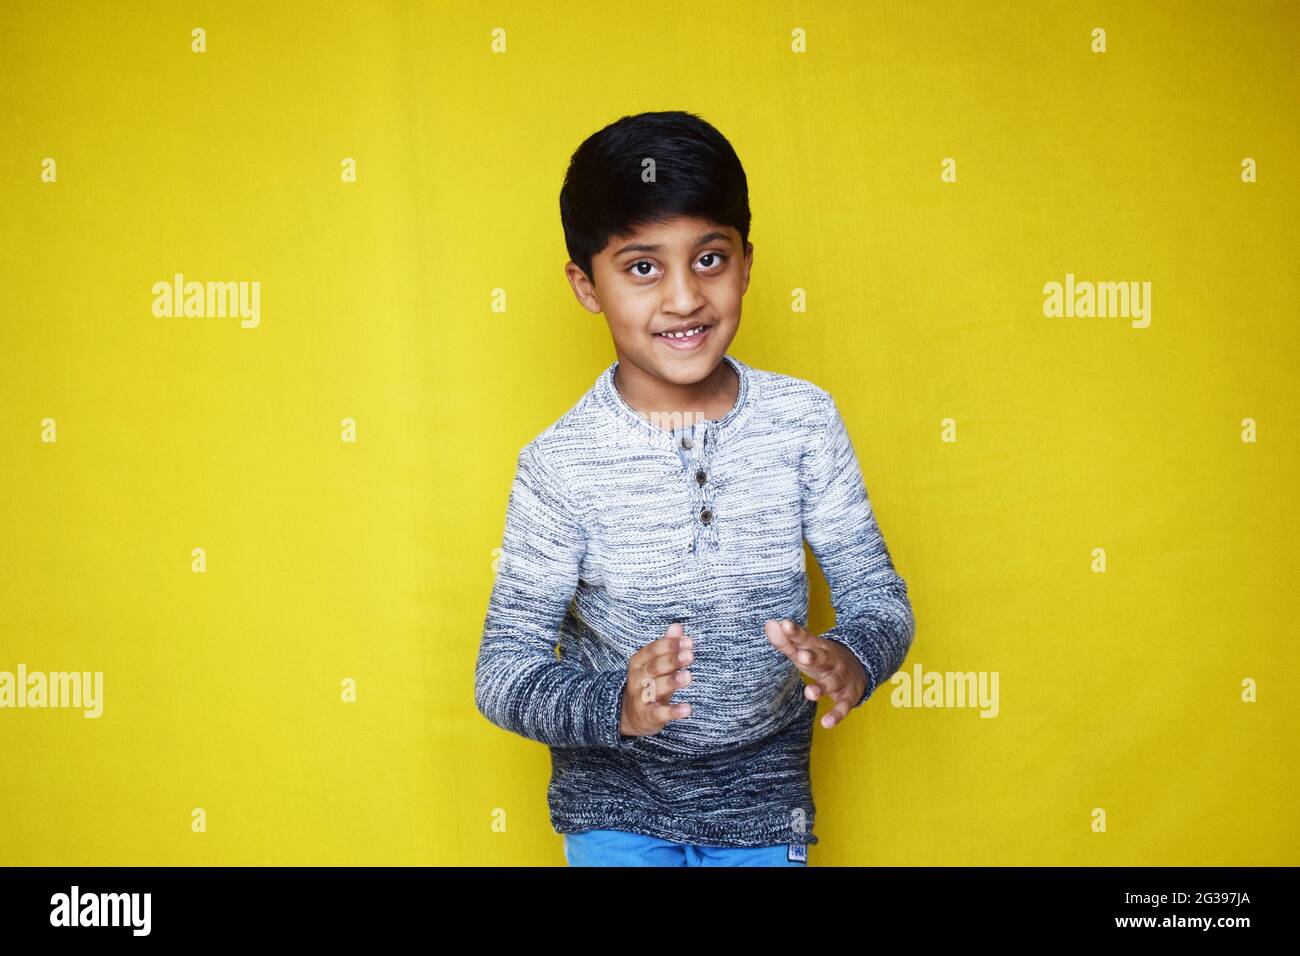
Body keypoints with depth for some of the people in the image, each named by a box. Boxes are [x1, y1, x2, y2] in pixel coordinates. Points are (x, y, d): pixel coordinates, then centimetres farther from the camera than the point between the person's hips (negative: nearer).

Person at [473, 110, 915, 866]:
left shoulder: (805, 420, -10)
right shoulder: (560, 464, -16)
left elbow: (878, 593, -6)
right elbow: (504, 673, -16)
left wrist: (852, 660, -28)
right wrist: (616, 706, -34)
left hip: (764, 808, 2)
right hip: (615, 811, -2)